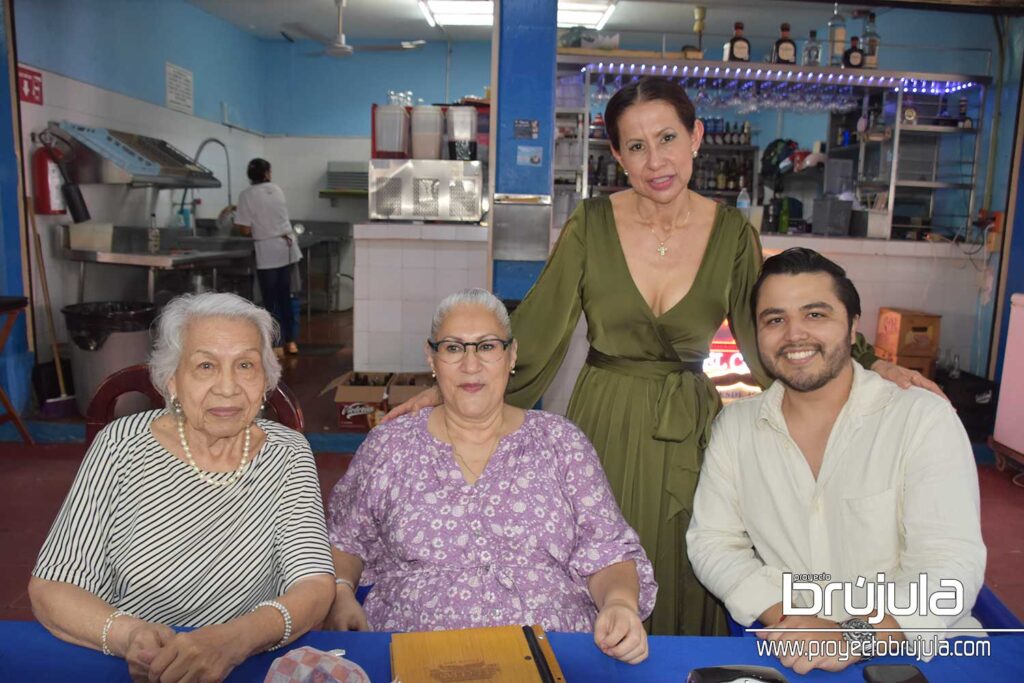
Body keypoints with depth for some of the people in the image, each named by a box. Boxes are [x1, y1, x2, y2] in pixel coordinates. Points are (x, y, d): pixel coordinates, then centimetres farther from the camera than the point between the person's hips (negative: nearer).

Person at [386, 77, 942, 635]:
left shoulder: (731, 233, -2)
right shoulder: (592, 224, -5)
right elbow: (536, 328, -5)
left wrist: (872, 367, -7)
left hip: (689, 431, 1)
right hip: (604, 425, 0)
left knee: (682, 590, 11)